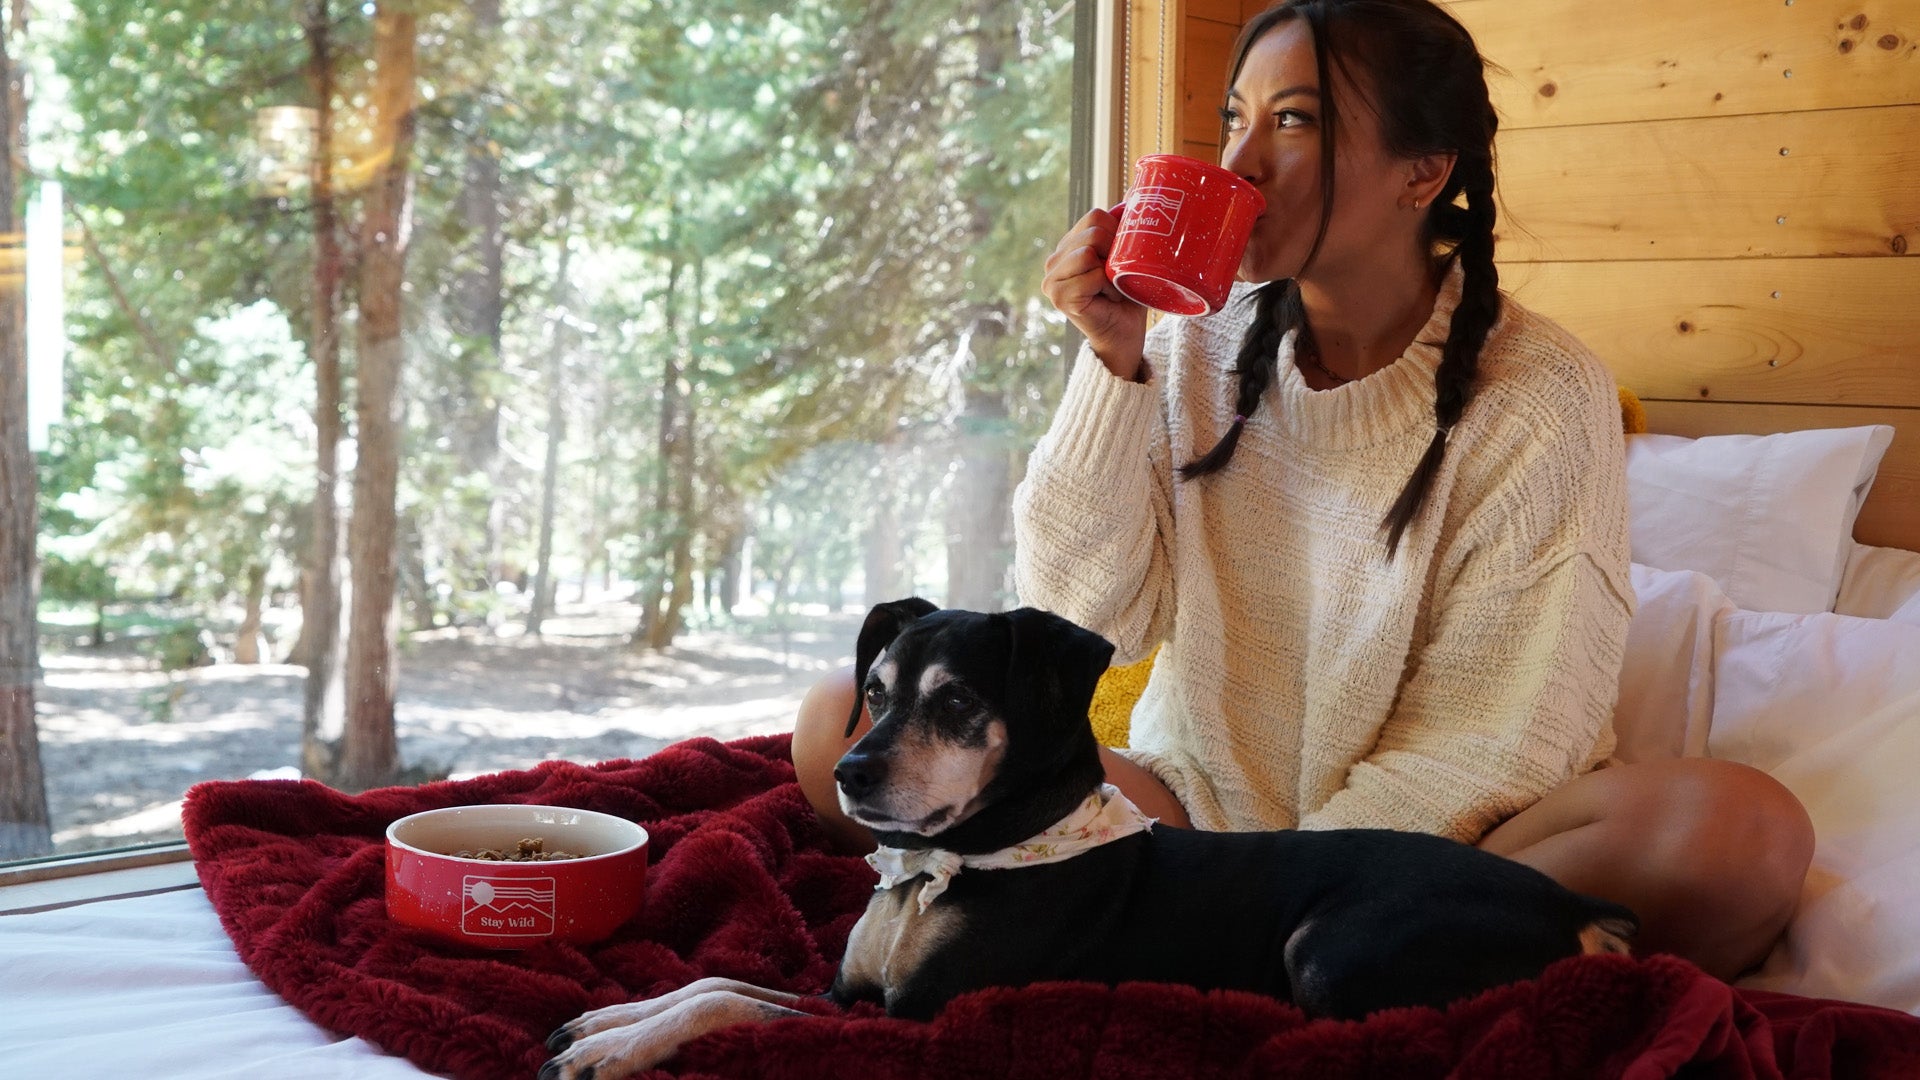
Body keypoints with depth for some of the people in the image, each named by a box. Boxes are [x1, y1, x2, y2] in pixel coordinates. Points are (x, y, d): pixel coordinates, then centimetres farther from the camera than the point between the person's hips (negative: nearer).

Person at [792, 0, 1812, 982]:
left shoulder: (1541, 395, -8)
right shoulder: (1194, 352, 2)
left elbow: (1494, 736, -11)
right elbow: (1087, 618, -4)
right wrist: (1113, 367, -13)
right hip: (1192, 795, 3)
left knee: (1745, 830, -32)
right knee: (846, 717, -16)